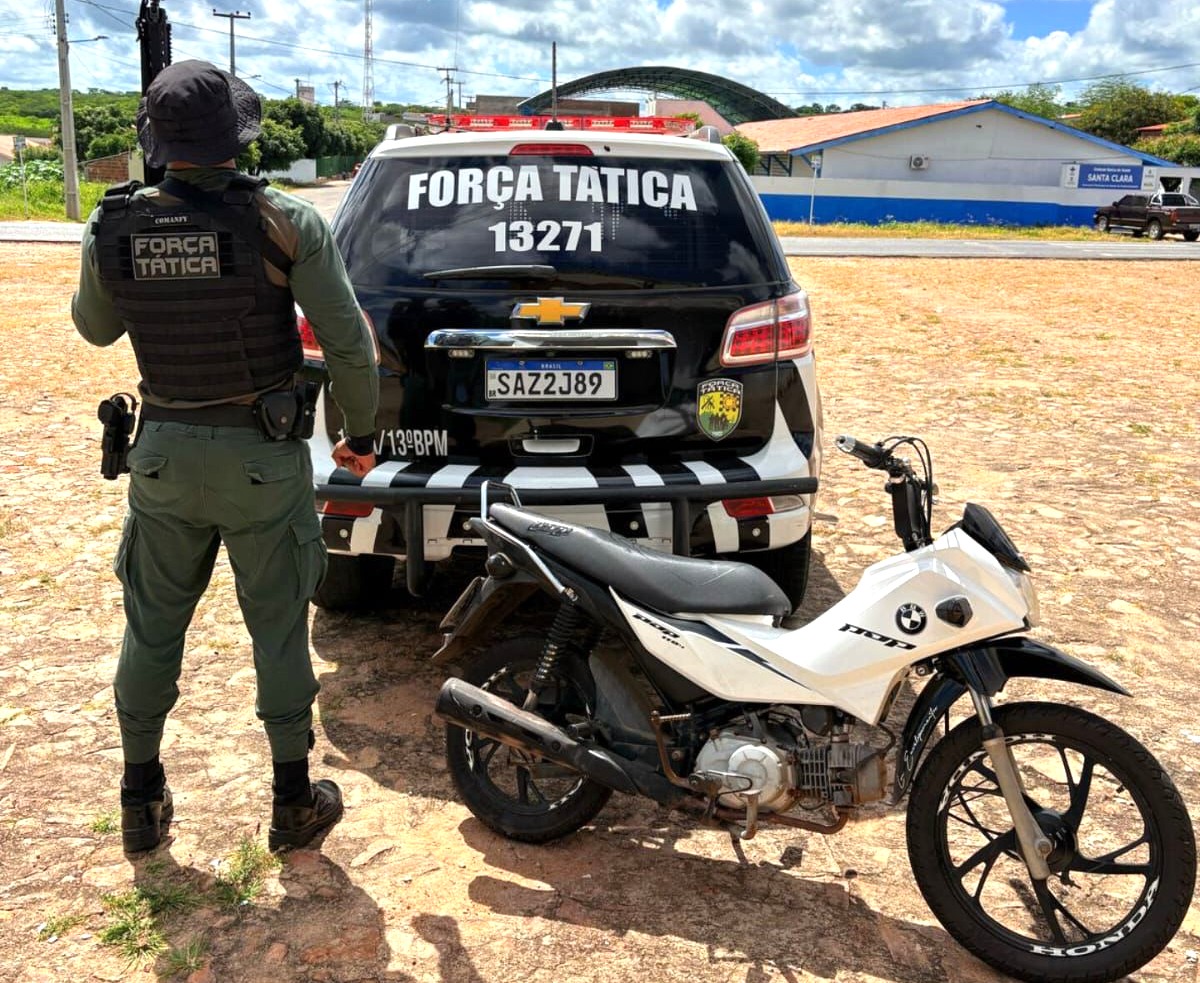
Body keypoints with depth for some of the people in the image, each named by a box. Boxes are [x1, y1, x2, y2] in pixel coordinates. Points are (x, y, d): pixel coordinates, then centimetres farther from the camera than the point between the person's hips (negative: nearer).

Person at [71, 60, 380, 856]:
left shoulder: (112, 228, -5)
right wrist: (362, 434, 3)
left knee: (153, 628, 17)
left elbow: (95, 327, 13)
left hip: (164, 454, 3)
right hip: (263, 458, -2)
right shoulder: (286, 223, -14)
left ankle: (142, 801, 31)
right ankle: (294, 802, 23)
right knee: (278, 630, 10)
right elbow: (349, 344, -11)